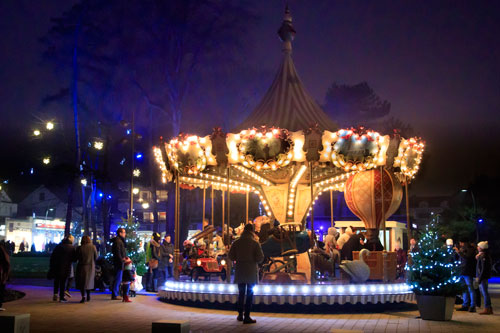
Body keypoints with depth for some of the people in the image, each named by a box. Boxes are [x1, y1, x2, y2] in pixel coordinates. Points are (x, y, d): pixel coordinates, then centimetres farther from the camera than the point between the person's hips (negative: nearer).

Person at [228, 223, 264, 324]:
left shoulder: (236, 243, -1)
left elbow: (231, 256, 1)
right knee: (250, 294, 3)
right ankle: (247, 317, 1)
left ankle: (240, 315, 22)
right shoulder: (255, 243, -9)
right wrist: (253, 260, 8)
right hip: (251, 272, -3)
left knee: (241, 293, 16)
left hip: (239, 272, 3)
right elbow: (260, 258, -13)